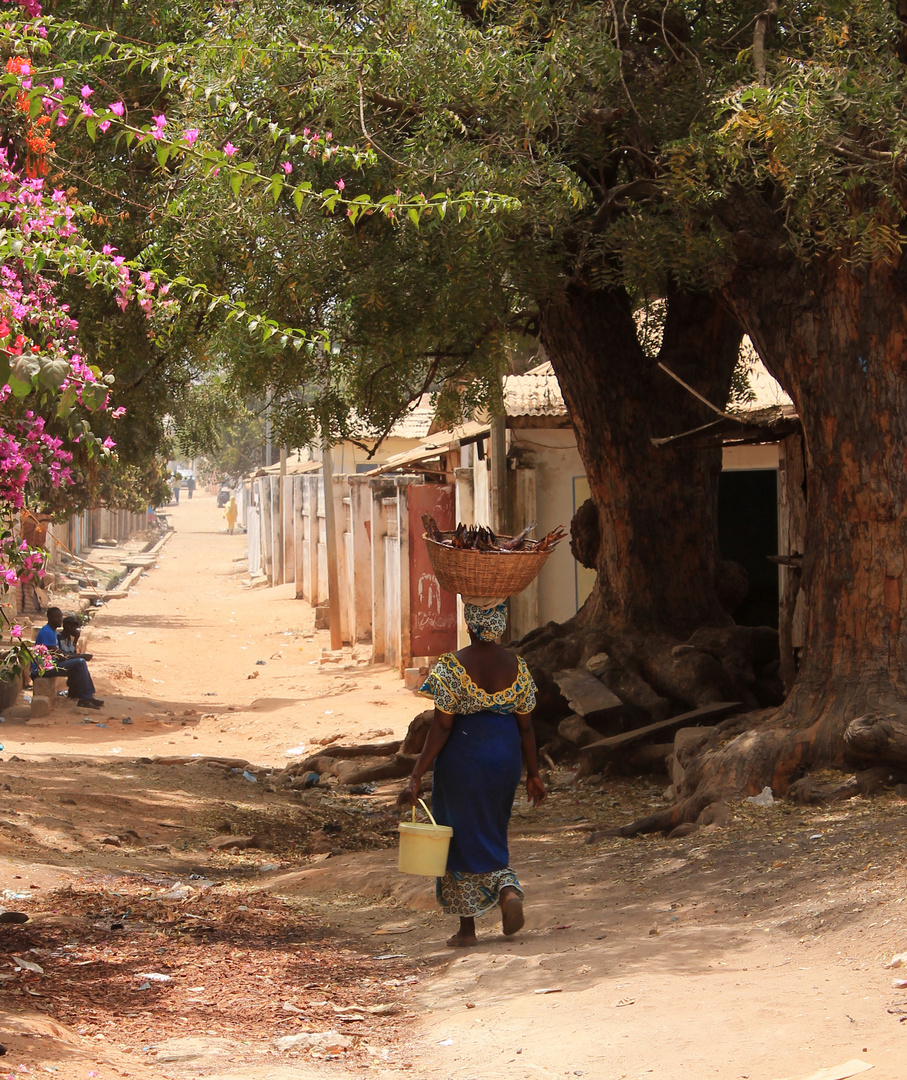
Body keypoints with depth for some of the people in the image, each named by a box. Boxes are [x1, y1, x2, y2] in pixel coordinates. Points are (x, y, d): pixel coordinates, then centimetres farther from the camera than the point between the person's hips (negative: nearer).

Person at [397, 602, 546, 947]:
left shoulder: (453, 667, -16)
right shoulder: (517, 667, -3)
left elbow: (441, 728, -17)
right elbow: (525, 727, 2)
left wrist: (415, 777, -12)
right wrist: (533, 775, 13)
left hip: (461, 756, -4)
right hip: (505, 754, 4)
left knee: (461, 838, 10)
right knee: (492, 834, 21)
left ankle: (467, 928, 15)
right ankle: (509, 890, -8)